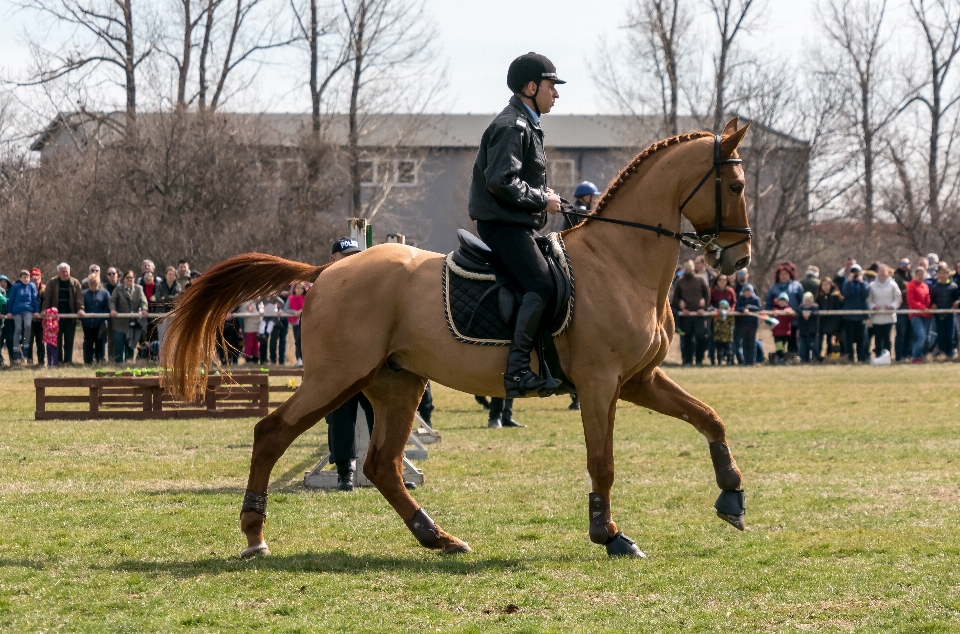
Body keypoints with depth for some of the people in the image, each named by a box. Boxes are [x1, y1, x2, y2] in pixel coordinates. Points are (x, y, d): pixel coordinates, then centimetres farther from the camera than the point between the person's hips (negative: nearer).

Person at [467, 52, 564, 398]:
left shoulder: (526, 125, 22)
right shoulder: (512, 127, -13)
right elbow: (500, 181, -23)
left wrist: (543, 198, 12)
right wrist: (541, 200, -14)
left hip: (517, 224, 11)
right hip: (503, 225, -11)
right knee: (542, 285, -24)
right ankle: (517, 369, -28)